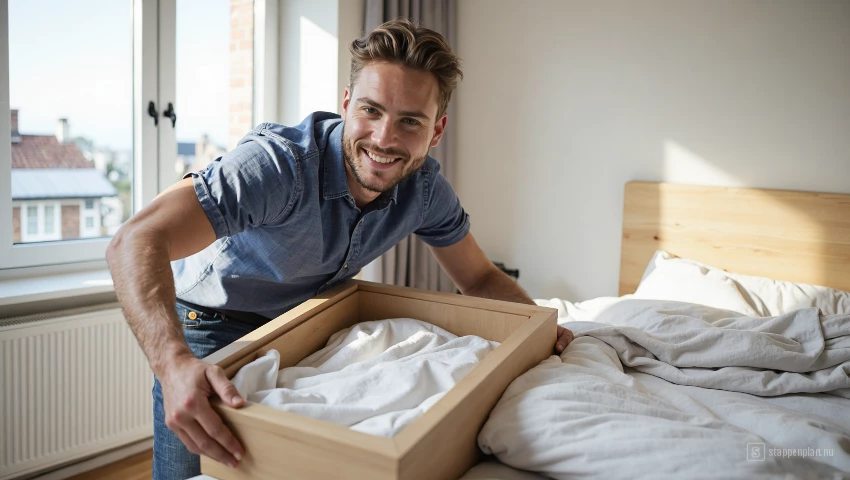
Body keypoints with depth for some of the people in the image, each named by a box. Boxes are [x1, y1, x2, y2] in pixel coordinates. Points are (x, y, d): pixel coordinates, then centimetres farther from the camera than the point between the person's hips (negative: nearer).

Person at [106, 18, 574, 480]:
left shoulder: (425, 189, -16)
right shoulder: (280, 163, -35)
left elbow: (479, 278, -1)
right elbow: (136, 241, -43)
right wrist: (173, 362, -59)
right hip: (210, 327, -4)